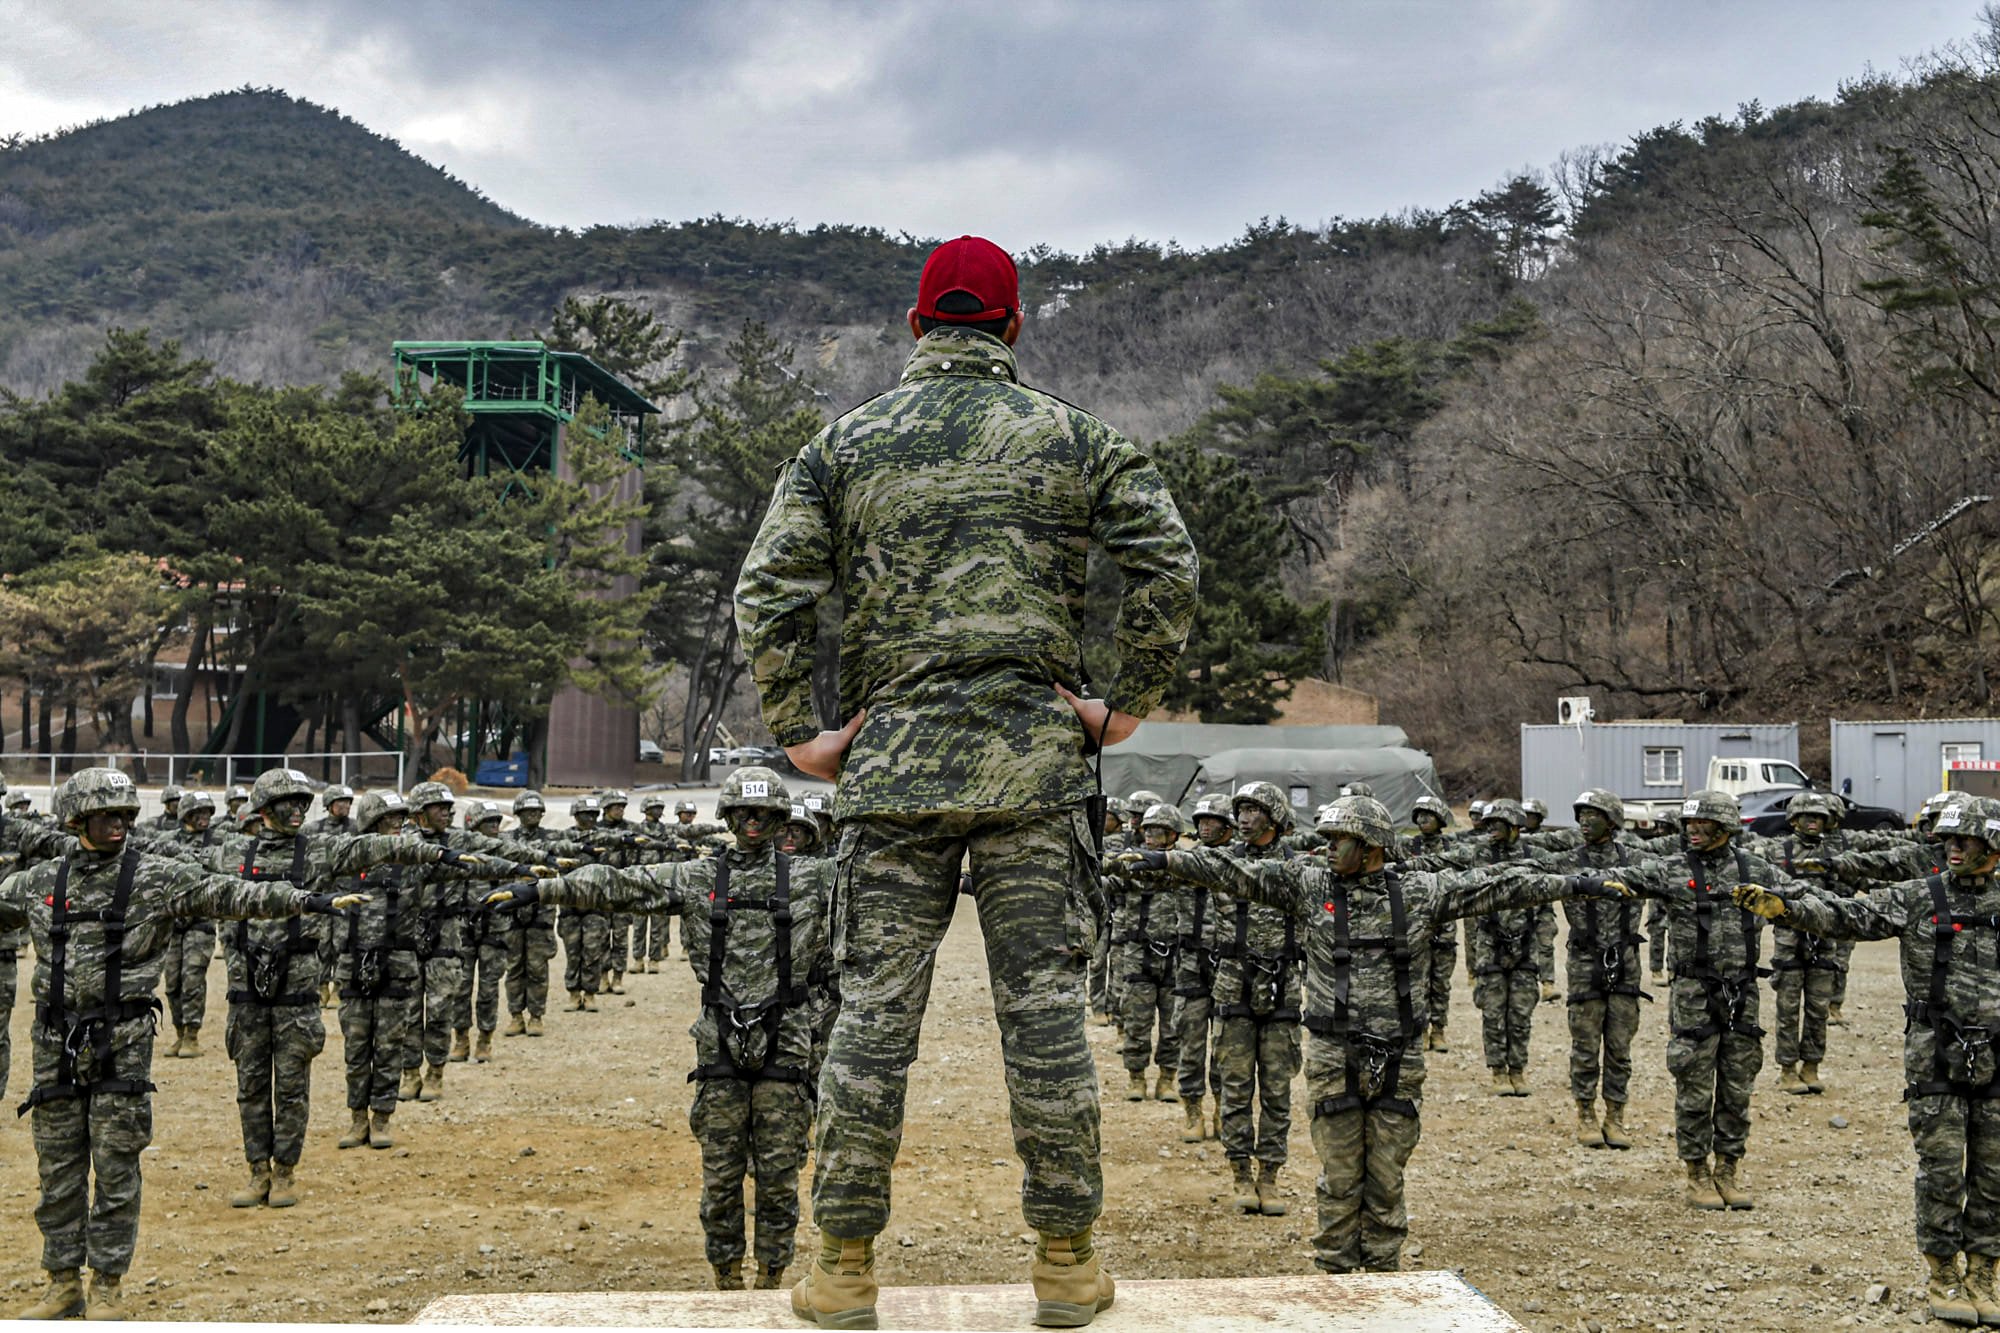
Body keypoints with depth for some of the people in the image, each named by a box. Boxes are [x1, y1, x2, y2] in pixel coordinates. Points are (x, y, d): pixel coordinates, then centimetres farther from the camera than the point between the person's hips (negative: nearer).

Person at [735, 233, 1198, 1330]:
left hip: (892, 760, 1)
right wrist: (1129, 704, 5)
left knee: (874, 1010, 5)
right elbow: (1168, 566, -1)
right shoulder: (1070, 436, 7)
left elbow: (767, 593, 0)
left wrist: (797, 733, 5)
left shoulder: (844, 443, 8)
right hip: (1033, 756, 0)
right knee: (1044, 1005, 4)